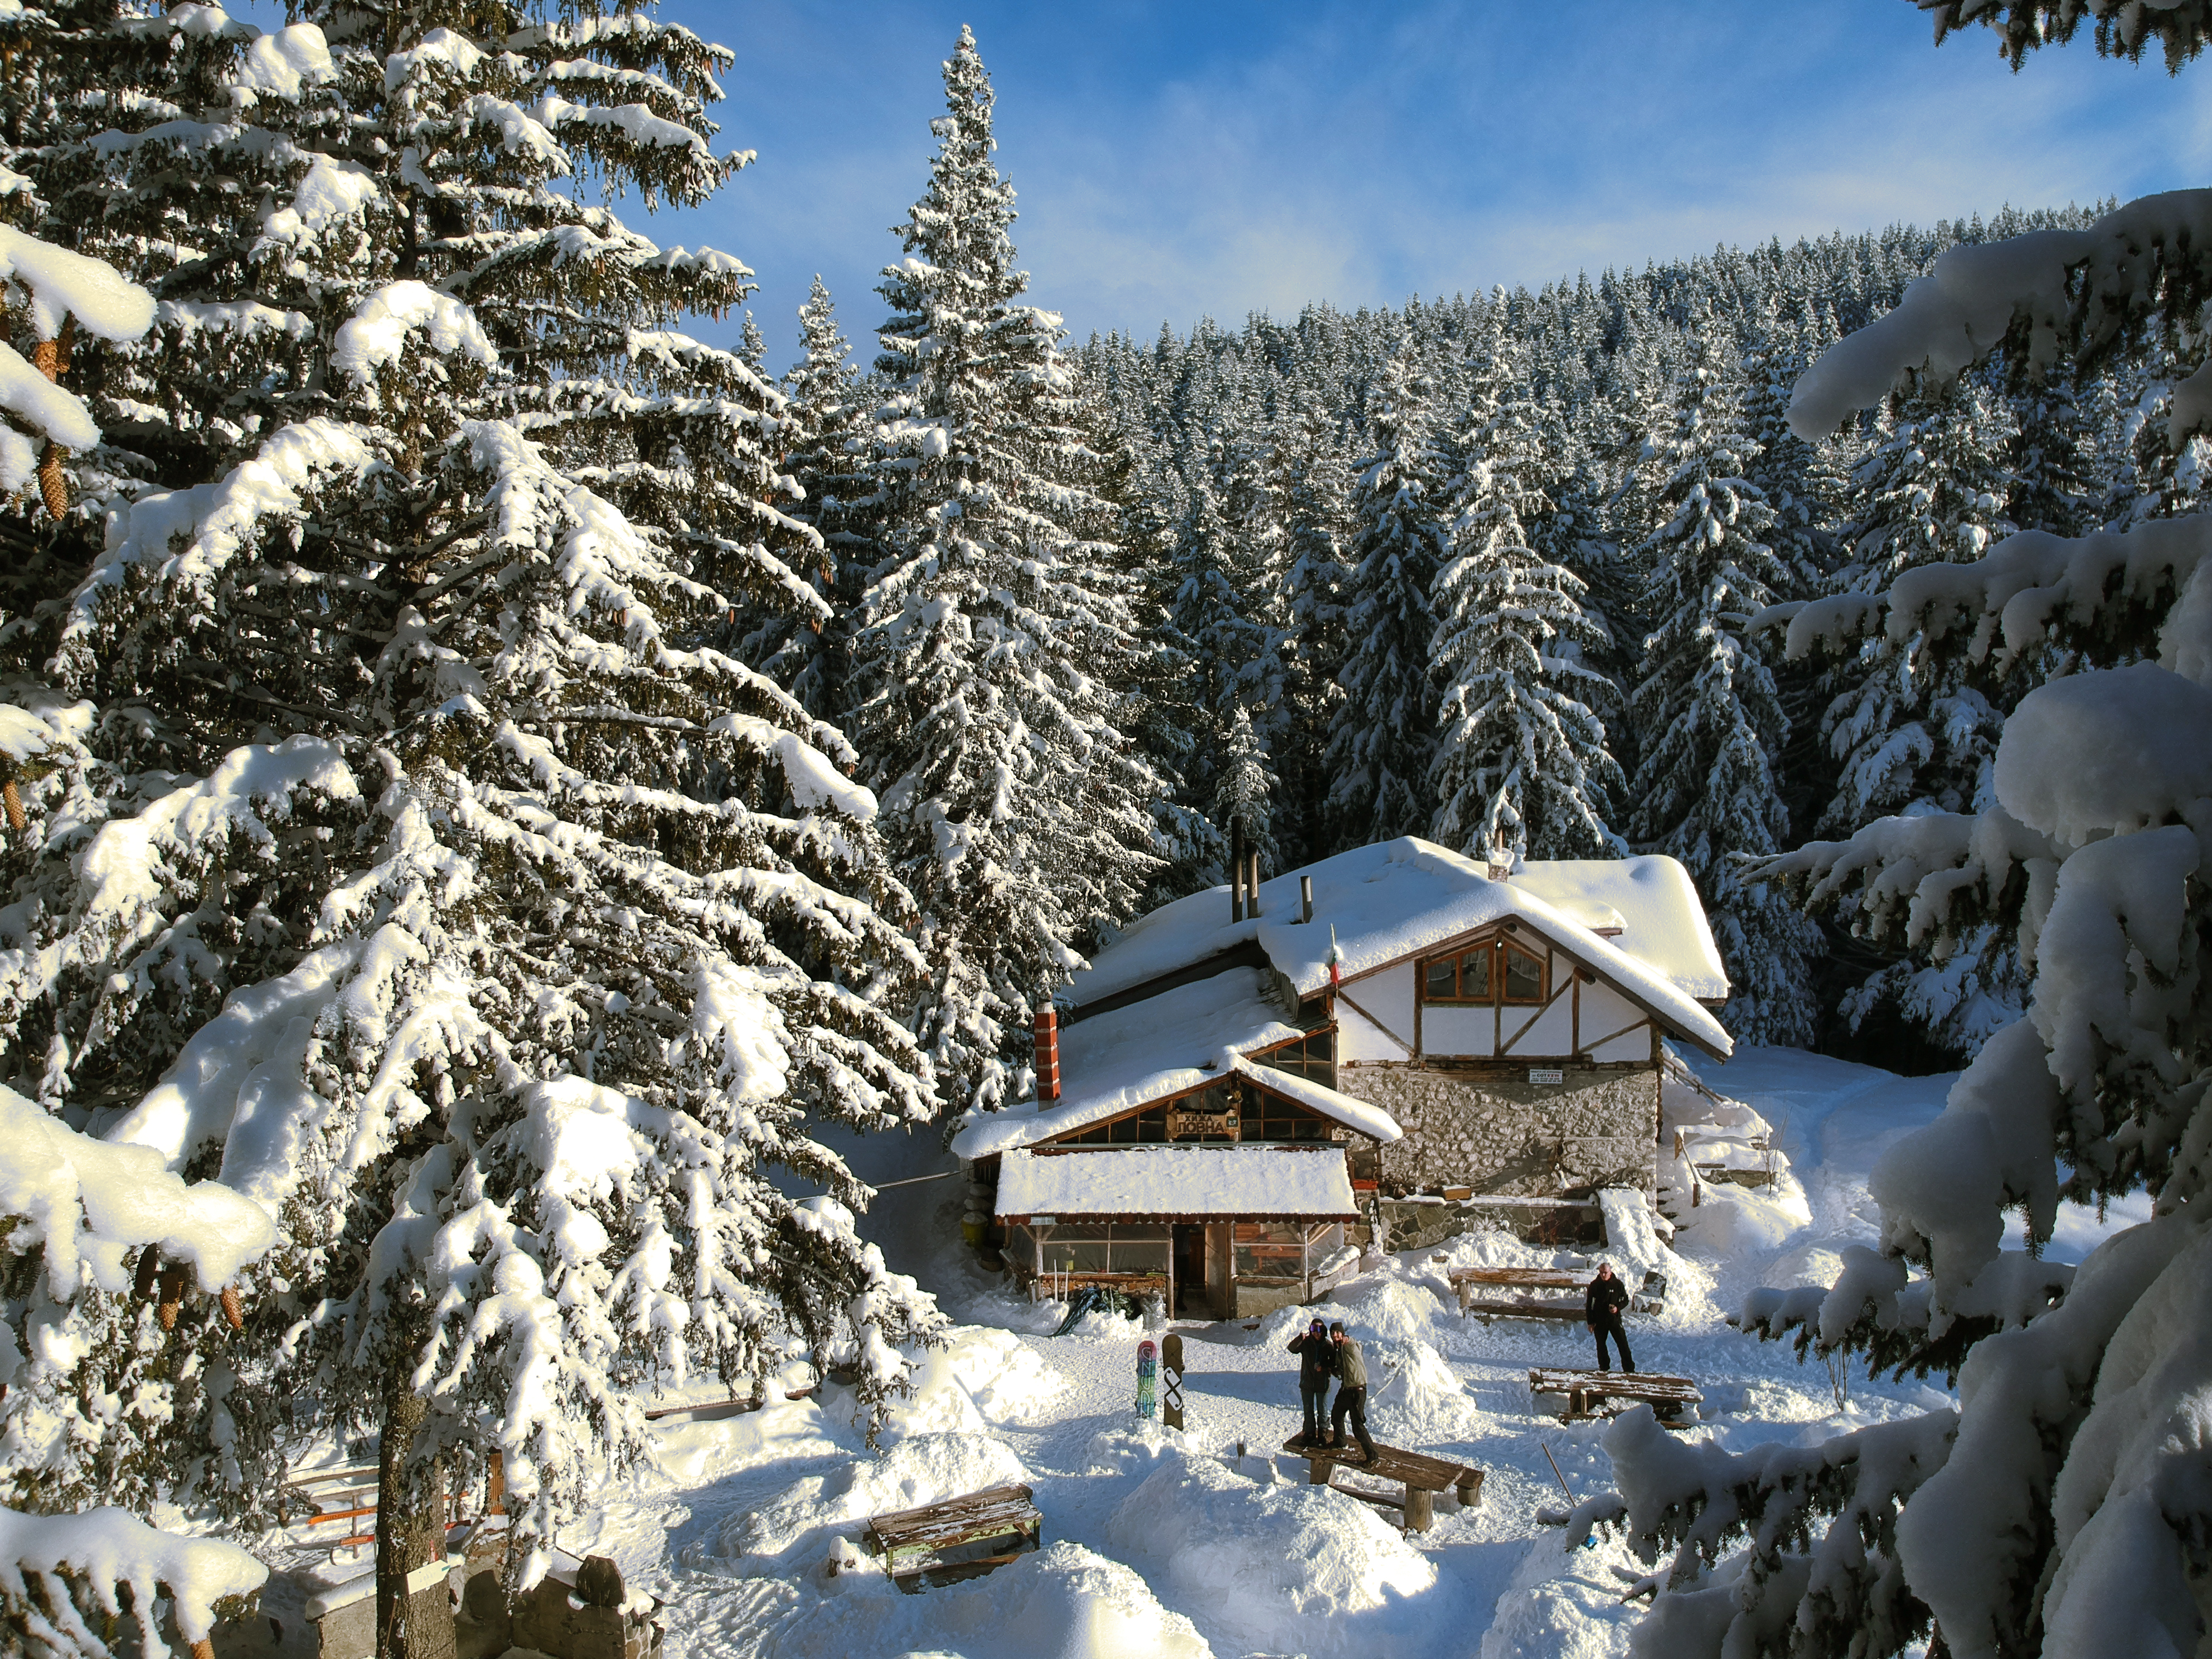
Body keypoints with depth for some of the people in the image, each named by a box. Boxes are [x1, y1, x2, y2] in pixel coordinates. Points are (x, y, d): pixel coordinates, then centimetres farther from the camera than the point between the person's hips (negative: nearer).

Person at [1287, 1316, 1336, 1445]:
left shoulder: (1328, 1345, -5)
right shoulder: (1306, 1342, -4)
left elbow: (1334, 1361, 4)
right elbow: (1292, 1349, -17)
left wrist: (1324, 1366, -16)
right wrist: (1300, 1338, -34)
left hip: (1322, 1383, -1)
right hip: (1307, 1382, 1)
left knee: (1322, 1410, 7)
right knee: (1308, 1410, 11)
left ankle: (1322, 1433, 21)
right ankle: (1310, 1433, 24)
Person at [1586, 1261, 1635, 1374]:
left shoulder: (1618, 1284, -2)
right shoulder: (1594, 1285, 0)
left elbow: (1625, 1300, 8)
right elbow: (1588, 1304, 5)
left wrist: (1618, 1307, -14)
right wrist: (1590, 1322, 1)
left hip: (1615, 1319, -2)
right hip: (1599, 1321, 2)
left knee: (1623, 1344, -6)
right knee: (1601, 1345, 9)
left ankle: (1629, 1369, 0)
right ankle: (1604, 1368, 23)